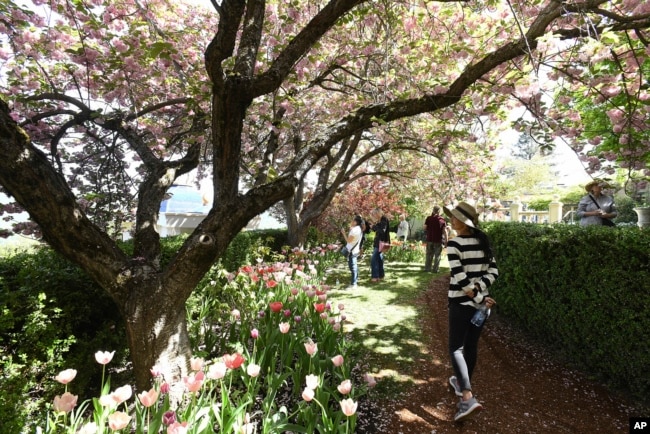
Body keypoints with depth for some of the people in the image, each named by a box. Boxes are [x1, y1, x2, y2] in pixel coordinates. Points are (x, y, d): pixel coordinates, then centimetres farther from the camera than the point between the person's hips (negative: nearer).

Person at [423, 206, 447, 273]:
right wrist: (446, 241, -3)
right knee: (437, 255, 6)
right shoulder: (442, 219, -4)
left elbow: (425, 228, -1)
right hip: (438, 240, -2)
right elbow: (444, 231, -7)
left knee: (429, 254, 11)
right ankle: (435, 269, 7)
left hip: (429, 239, 2)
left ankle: (427, 268, 14)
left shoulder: (429, 218, -2)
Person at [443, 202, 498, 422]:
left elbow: (460, 277, -20)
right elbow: (493, 270, 2)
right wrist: (479, 289, -7)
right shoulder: (484, 241, 3)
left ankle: (468, 397, -6)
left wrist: (479, 297, -11)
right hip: (481, 301, 7)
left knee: (456, 348, 3)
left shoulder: (454, 244, -16)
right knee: (471, 345, 19)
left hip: (461, 302, -6)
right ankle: (462, 383, 37)